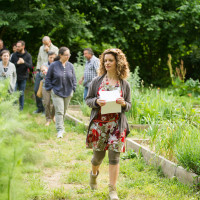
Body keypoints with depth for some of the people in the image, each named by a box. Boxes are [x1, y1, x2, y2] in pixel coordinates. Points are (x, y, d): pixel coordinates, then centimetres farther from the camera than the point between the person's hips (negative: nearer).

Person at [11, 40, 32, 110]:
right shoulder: (14, 55, 0)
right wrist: (17, 63, -20)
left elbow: (30, 66, -13)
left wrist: (24, 62, -30)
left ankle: (21, 107, 20)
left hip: (23, 78, 0)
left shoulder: (28, 56, -3)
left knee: (21, 93, 7)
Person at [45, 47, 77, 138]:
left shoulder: (70, 66, 2)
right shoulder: (54, 65, -7)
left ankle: (61, 126, 31)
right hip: (57, 92, -4)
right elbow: (48, 78, 1)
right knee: (59, 111, -11)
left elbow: (73, 78, 13)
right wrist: (51, 88, -5)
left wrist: (73, 88, 5)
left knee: (64, 111, 14)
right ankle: (60, 130, -12)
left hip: (68, 93, 4)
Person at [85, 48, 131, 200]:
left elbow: (129, 106, 10)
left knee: (114, 155, -6)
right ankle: (94, 174, 42)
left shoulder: (124, 84, 4)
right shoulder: (97, 81, 4)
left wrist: (123, 103, -13)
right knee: (99, 153, 8)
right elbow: (88, 100, 7)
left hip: (117, 124, 0)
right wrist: (96, 102, -14)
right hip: (99, 122, 0)